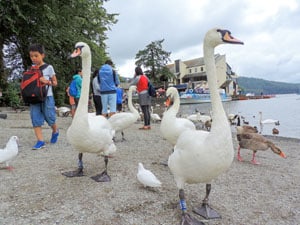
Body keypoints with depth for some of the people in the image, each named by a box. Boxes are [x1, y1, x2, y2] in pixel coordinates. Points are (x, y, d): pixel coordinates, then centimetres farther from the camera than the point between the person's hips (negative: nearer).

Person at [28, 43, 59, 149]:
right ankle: (40, 141, 1)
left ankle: (55, 131, 32)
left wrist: (47, 82, -16)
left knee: (50, 118, 2)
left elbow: (55, 82, 3)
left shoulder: (48, 67, -1)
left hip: (47, 97, -4)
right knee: (35, 119, -3)